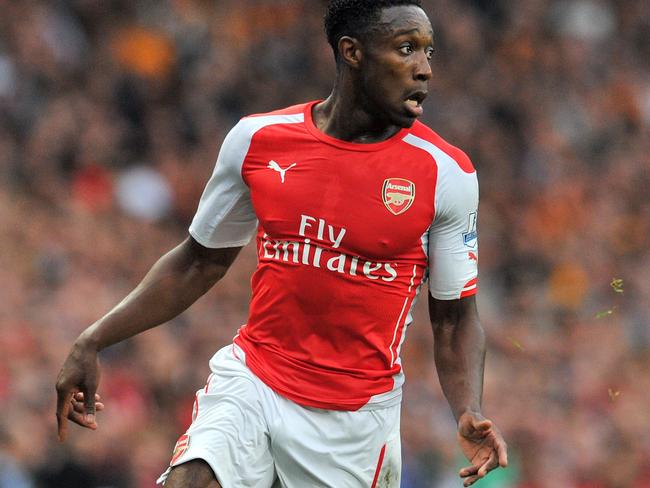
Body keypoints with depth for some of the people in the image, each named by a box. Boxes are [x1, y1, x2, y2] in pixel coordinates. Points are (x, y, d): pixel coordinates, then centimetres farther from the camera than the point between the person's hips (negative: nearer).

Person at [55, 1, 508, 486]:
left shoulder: (447, 174, -7)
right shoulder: (257, 139, -2)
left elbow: (455, 318, 2)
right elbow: (200, 262, 11)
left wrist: (470, 415, -16)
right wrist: (92, 342, 6)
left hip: (355, 418, 0)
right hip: (251, 380, 0)